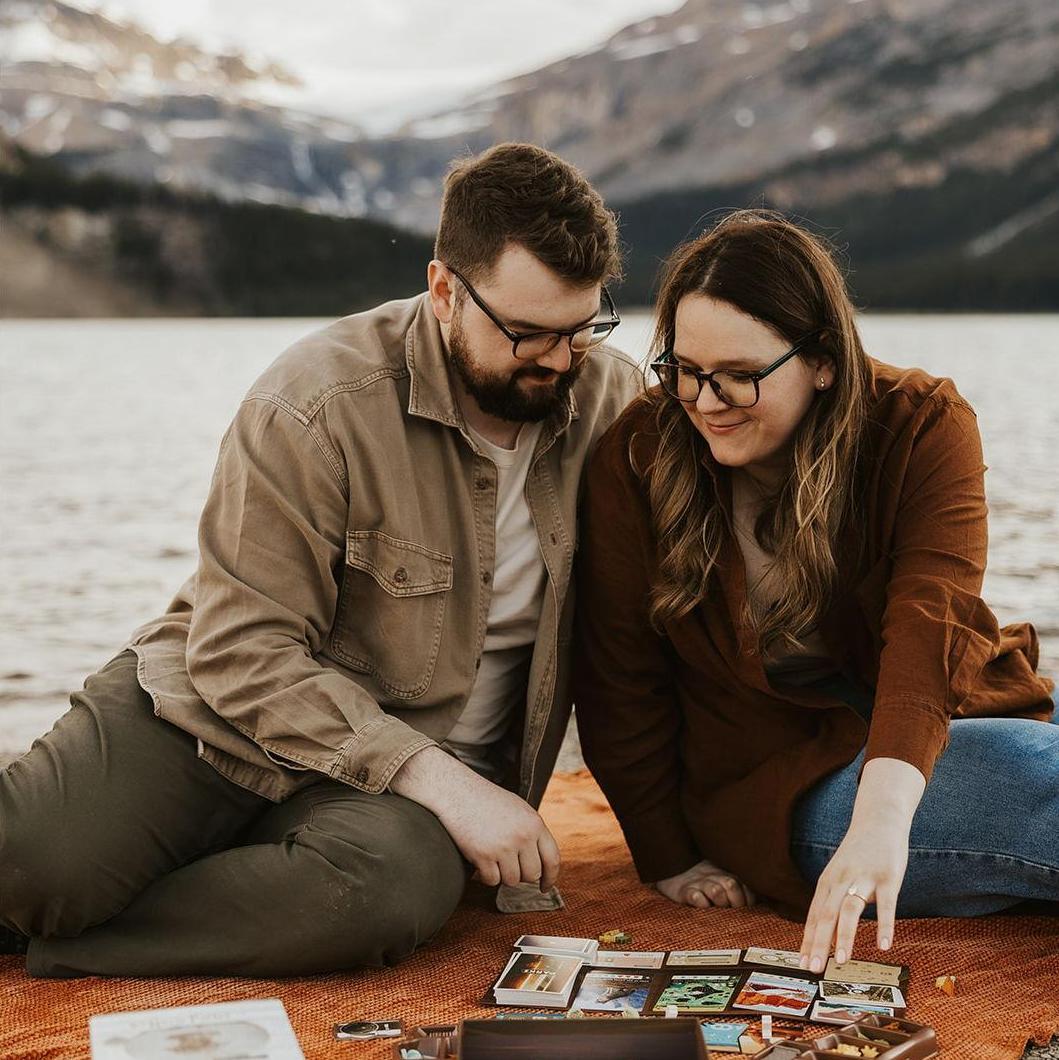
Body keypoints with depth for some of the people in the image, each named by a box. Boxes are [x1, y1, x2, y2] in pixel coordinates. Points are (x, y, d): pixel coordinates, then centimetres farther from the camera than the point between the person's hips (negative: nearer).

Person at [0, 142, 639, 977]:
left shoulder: (615, 400, -1)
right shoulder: (321, 405, -15)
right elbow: (243, 651, -17)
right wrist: (439, 780, -24)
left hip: (433, 765, 3)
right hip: (218, 714, -2)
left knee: (401, 881, -35)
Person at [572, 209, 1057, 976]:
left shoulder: (924, 426, -9)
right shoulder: (639, 455, -8)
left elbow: (927, 627, -26)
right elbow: (619, 681, 0)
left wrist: (882, 816, -41)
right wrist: (670, 859, 2)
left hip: (928, 731, 2)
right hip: (785, 781, -2)